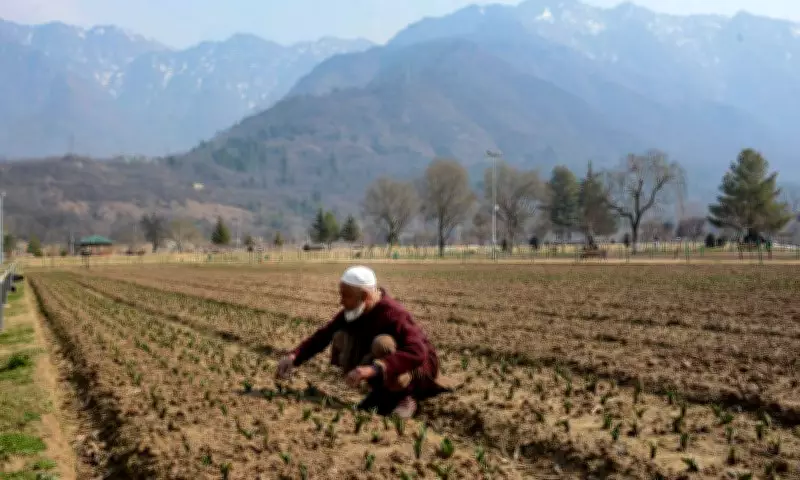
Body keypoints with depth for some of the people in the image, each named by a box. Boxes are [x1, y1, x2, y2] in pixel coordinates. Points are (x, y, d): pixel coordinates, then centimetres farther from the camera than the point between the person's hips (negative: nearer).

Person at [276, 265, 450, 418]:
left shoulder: (393, 314, -31)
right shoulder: (352, 312, -8)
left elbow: (417, 353, -44)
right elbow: (323, 335, -7)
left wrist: (373, 369, -54)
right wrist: (294, 357, -25)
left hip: (420, 366, -7)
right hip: (381, 371, 7)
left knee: (382, 344, -37)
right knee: (341, 339, -13)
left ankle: (404, 396, -12)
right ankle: (382, 392, 1)